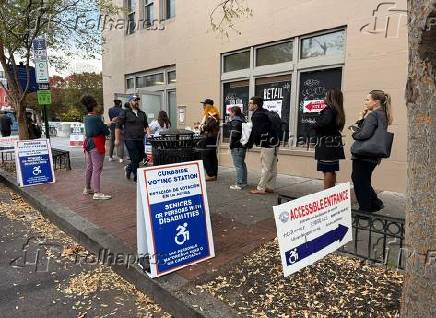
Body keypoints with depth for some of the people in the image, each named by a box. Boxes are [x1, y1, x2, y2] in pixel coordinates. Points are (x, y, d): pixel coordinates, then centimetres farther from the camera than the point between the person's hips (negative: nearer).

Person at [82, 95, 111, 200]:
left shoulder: (87, 118, 12)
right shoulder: (96, 118, -15)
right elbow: (106, 132, -11)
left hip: (88, 144, 9)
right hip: (96, 145, -9)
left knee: (89, 168, 18)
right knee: (97, 169, -8)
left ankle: (87, 189, 30)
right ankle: (97, 193, -6)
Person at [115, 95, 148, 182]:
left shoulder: (142, 114, 14)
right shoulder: (125, 113, -2)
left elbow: (146, 125, 21)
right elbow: (118, 126, -3)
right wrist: (117, 139, -7)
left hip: (140, 140, 6)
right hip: (130, 140, -6)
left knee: (141, 156, 10)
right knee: (135, 158, -3)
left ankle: (129, 168, 36)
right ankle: (136, 177, 10)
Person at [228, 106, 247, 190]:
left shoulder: (235, 121, -13)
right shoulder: (242, 120, 17)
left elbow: (234, 135, -19)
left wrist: (231, 145, -11)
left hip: (237, 146, -10)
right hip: (243, 145, 10)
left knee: (238, 165, -8)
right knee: (242, 164, 17)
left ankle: (239, 184, -7)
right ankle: (244, 182, 25)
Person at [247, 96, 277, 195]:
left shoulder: (257, 116, -13)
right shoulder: (264, 113, 16)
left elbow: (255, 132, -15)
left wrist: (249, 144, -4)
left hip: (267, 144, -10)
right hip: (273, 142, 10)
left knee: (266, 168, -5)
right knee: (272, 167, 12)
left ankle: (260, 188, 1)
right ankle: (270, 187, 20)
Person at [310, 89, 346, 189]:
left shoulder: (329, 109, -11)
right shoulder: (338, 111, 16)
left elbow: (325, 122, -28)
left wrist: (313, 125, -11)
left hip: (326, 144, -9)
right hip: (334, 144, 9)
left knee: (327, 170, -7)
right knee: (332, 171, 13)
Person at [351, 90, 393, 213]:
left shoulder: (372, 115, -15)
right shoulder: (382, 115, 14)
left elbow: (364, 134, -27)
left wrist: (354, 133, -9)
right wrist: (362, 119, 0)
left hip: (363, 155, -9)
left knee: (360, 183, 4)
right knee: (364, 181, 24)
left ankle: (364, 209, 14)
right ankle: (375, 203, 30)